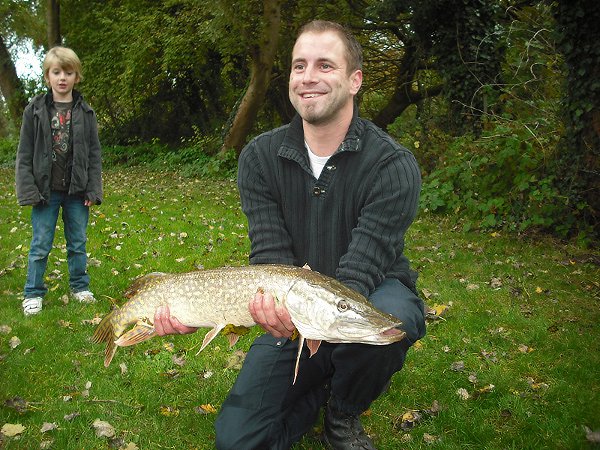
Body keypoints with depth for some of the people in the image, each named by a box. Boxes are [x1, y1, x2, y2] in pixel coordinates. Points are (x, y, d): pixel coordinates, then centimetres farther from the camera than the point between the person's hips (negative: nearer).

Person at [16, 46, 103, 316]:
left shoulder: (85, 113, 2)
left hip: (77, 191, 1)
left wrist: (93, 190, -2)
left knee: (78, 243, 12)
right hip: (46, 191, -1)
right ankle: (33, 293, 17)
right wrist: (28, 190, -8)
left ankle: (80, 286, 27)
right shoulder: (35, 110, -1)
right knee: (41, 245, 5)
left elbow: (94, 154, 3)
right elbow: (24, 155, -1)